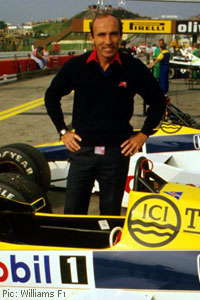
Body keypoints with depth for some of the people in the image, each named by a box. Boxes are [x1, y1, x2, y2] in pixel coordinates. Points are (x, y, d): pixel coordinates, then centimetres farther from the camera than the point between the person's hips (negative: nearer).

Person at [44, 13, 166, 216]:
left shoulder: (134, 68, -6)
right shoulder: (76, 66, -4)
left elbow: (157, 102, 8)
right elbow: (51, 97, 11)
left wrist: (143, 134, 3)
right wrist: (62, 131, 6)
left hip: (117, 152, 0)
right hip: (82, 149, 1)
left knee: (111, 214, 12)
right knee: (72, 212, 8)